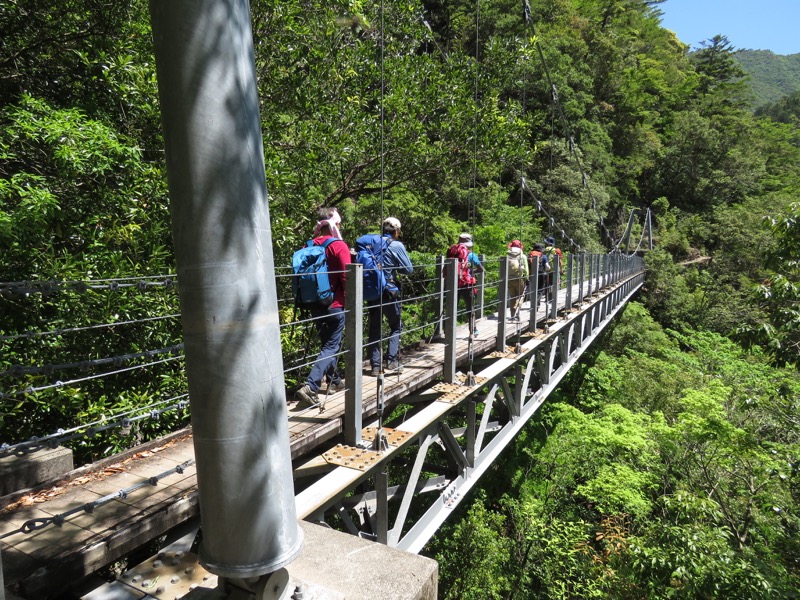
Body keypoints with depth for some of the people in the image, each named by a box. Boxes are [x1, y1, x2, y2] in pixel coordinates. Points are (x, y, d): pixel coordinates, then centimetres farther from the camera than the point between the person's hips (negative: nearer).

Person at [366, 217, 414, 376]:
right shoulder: (396, 245, -6)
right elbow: (409, 269, -4)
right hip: (389, 291, -4)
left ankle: (375, 365, 9)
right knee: (396, 326, 15)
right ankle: (392, 360, 8)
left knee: (374, 328, 9)